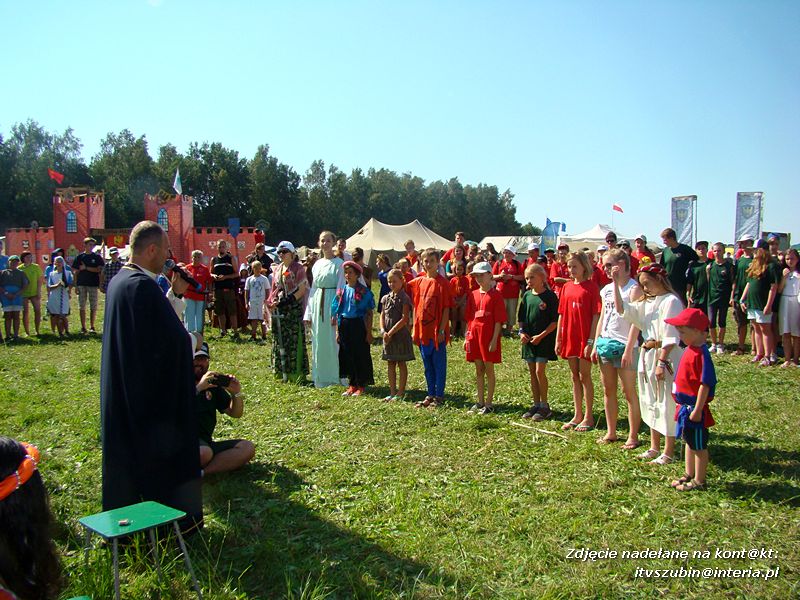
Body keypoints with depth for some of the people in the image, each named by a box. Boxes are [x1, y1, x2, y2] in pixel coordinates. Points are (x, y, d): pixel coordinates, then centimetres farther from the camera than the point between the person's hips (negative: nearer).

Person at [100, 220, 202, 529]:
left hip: (123, 391, 10)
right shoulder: (143, 285, -23)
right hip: (152, 393, -10)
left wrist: (174, 293, 7)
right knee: (158, 457, 4)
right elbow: (173, 337, -26)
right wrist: (191, 341, -9)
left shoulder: (119, 281, 8)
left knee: (130, 452, 19)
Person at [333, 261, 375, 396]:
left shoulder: (364, 291, -5)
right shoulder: (342, 291, 8)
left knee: (361, 355, 2)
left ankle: (361, 385, 13)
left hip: (359, 325, -5)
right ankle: (352, 384, 21)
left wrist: (369, 332, -9)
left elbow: (369, 313, -5)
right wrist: (337, 331, 7)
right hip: (344, 325, 5)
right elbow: (337, 312, 10)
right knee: (347, 355, 9)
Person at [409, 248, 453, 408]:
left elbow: (446, 309, -10)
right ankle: (430, 395, 25)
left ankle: (439, 396, 12)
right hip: (422, 330, 6)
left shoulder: (442, 283, -8)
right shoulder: (418, 281, 7)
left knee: (439, 365, 4)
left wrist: (442, 330, -14)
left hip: (437, 332, -6)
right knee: (428, 366, 14)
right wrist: (415, 328, 12)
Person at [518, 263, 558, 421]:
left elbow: (555, 321, -10)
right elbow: (521, 318, 15)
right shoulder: (527, 295, 8)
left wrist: (541, 335, -15)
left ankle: (545, 406, 3)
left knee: (540, 371, -10)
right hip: (529, 339, 6)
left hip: (544, 340, -6)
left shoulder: (550, 296, -9)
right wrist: (522, 332, -1)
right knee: (532, 373, 9)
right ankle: (536, 404, 19)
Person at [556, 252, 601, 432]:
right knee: (575, 377, 12)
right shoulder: (567, 287, 9)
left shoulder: (591, 287, -8)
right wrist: (558, 339, 8)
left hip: (585, 338, -6)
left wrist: (591, 340, -16)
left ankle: (588, 417, 11)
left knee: (584, 376, 0)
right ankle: (577, 415, 21)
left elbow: (596, 315, -11)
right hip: (569, 338, 6)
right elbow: (561, 314, 11)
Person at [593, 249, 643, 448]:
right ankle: (611, 432, 23)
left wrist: (629, 349, -19)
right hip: (606, 343, 7)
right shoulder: (606, 289, 13)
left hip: (624, 345, -7)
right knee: (608, 391, 12)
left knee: (629, 392, 0)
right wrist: (596, 345, 13)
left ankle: (633, 436, 9)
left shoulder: (633, 288, -9)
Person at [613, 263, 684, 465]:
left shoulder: (671, 301, -14)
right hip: (648, 355, 9)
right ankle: (654, 447, 27)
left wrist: (662, 361, -22)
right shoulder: (647, 302, 12)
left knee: (666, 404, -1)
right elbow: (622, 308, 7)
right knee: (651, 403, 15)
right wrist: (615, 283, 2)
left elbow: (671, 337, -19)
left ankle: (668, 452, 8)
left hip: (665, 357, -9)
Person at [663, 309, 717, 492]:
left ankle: (699, 481, 17)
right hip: (685, 406, 9)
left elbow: (705, 384, -24)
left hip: (694, 408, -9)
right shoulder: (690, 350, 6)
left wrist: (697, 410, -23)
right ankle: (689, 475, 35)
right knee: (689, 442, 21)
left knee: (699, 446, 5)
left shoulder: (701, 353, -23)